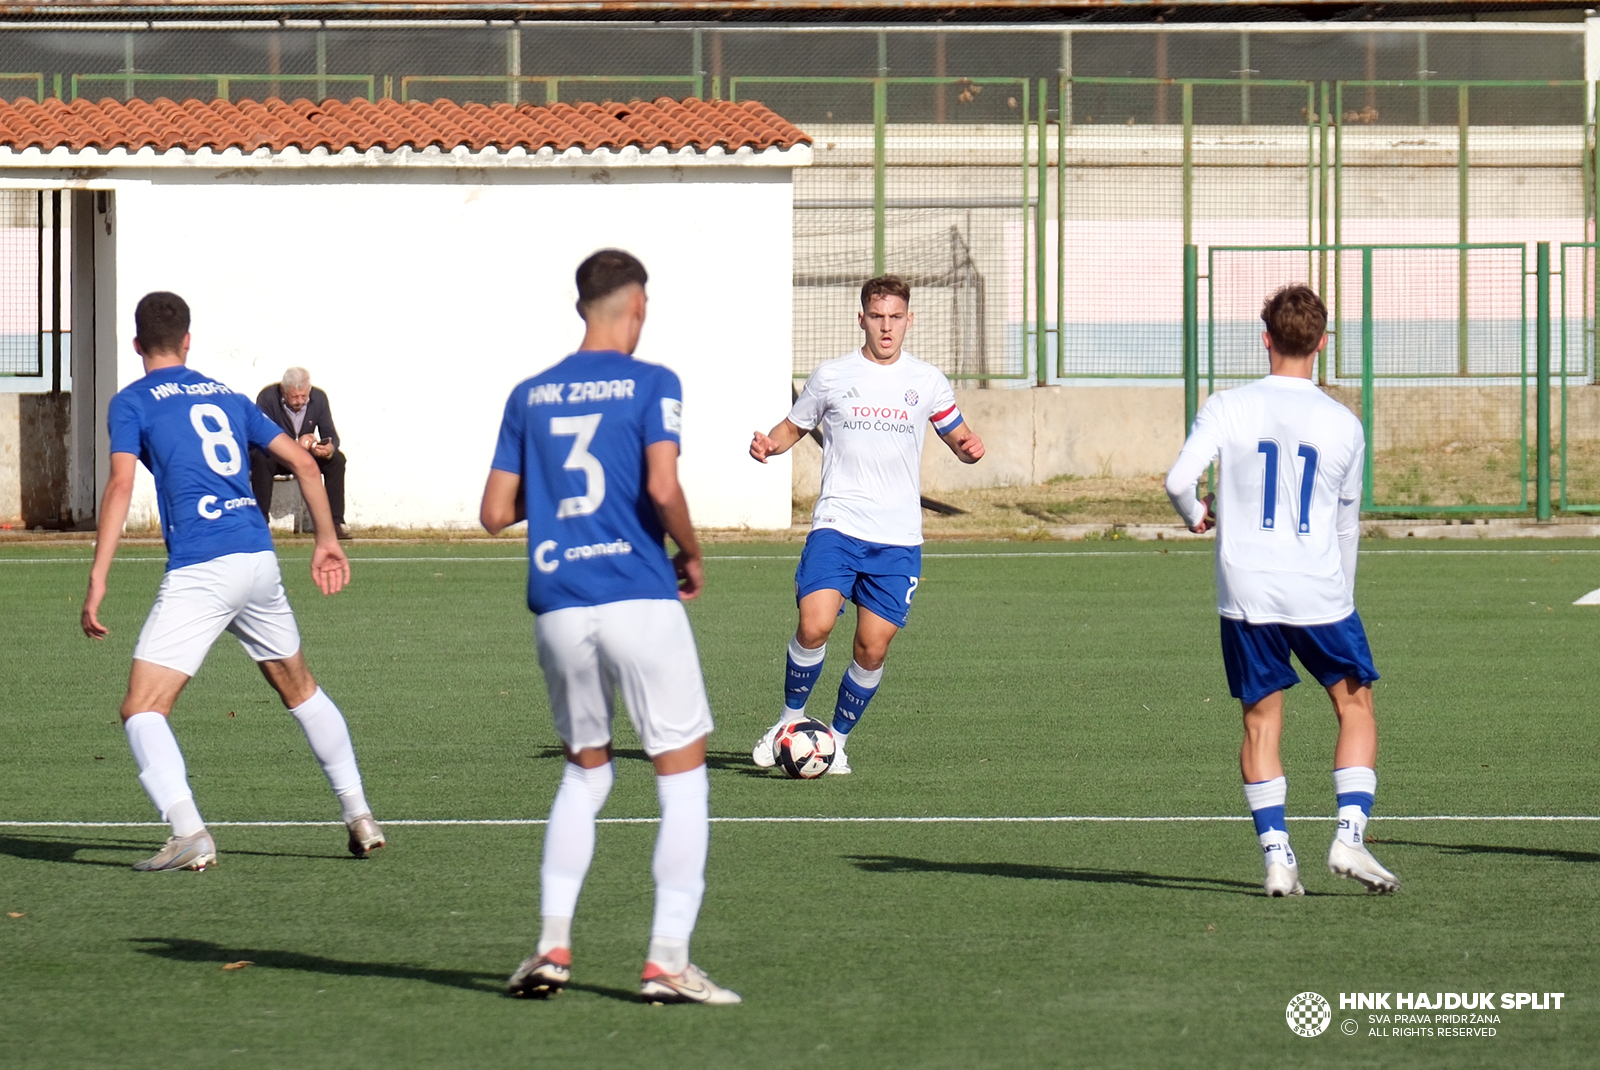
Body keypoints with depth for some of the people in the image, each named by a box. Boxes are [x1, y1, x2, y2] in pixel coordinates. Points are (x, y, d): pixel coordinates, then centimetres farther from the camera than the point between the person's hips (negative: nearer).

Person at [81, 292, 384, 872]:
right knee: (300, 691, 26)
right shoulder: (226, 398, 20)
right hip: (259, 557, 6)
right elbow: (303, 462, 20)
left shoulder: (132, 402, 4)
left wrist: (97, 580, -13)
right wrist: (327, 540, 30)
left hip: (199, 571, -6)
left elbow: (121, 486, -10)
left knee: (142, 709, -5)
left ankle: (189, 833, -24)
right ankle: (359, 816, 27)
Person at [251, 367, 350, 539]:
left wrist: (329, 449, -34)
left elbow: (331, 435, -8)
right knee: (261, 459, -37)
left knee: (337, 459, -22)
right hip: (275, 457, -3)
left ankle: (336, 521, -19)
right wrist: (297, 444, -44)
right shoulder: (267, 397, -22)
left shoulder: (319, 397, -9)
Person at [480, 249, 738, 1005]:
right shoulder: (649, 385, -2)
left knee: (584, 772, 20)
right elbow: (663, 488, -15)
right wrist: (692, 556, 1)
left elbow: (495, 513, 10)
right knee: (682, 775, 3)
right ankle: (667, 962, -4)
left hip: (558, 609, 5)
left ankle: (552, 946, 10)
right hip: (638, 597, -5)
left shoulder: (529, 396, 11)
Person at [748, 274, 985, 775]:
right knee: (814, 625, -21)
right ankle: (790, 720, 1)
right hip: (836, 527, -1)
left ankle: (837, 739, 17)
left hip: (898, 539, 1)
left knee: (872, 648, -3)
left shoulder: (927, 382, 8)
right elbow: (794, 427, 18)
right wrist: (769, 444, -5)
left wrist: (968, 447, -7)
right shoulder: (831, 376, 6)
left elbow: (958, 436, 17)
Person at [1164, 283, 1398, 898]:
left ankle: (1276, 857, 3)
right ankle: (1349, 835, -1)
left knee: (1261, 720, 9)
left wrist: (1196, 515, 11)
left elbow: (1179, 482, -13)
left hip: (1245, 592, 0)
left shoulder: (1228, 409, -3)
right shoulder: (1345, 426, 1)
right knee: (1355, 706, 14)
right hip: (1319, 593, 0)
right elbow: (1347, 525, 12)